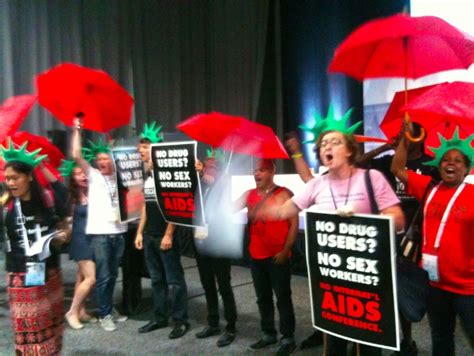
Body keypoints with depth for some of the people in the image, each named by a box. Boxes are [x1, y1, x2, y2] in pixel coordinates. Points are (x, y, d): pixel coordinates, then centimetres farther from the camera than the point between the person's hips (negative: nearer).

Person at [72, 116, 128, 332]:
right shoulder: (93, 176, 3)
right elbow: (76, 155, -7)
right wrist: (77, 130, -5)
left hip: (118, 232, 4)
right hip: (100, 233, -4)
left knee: (113, 275, 14)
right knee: (103, 276, -2)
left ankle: (109, 308, 28)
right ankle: (104, 314, 10)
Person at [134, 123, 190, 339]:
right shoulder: (147, 174, 14)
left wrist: (168, 234, -18)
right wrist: (140, 232, 14)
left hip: (165, 235, -8)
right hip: (149, 235, 8)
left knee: (174, 279, -1)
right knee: (156, 279, 14)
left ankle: (181, 321, 8)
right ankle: (159, 317, 25)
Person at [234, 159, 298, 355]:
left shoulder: (283, 194, -8)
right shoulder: (249, 195, 9)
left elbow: (294, 223, -9)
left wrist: (285, 250, -13)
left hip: (277, 256, -6)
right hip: (256, 255, 6)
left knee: (282, 297, 3)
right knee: (263, 297, 15)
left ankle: (288, 338, 14)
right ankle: (268, 334, 29)